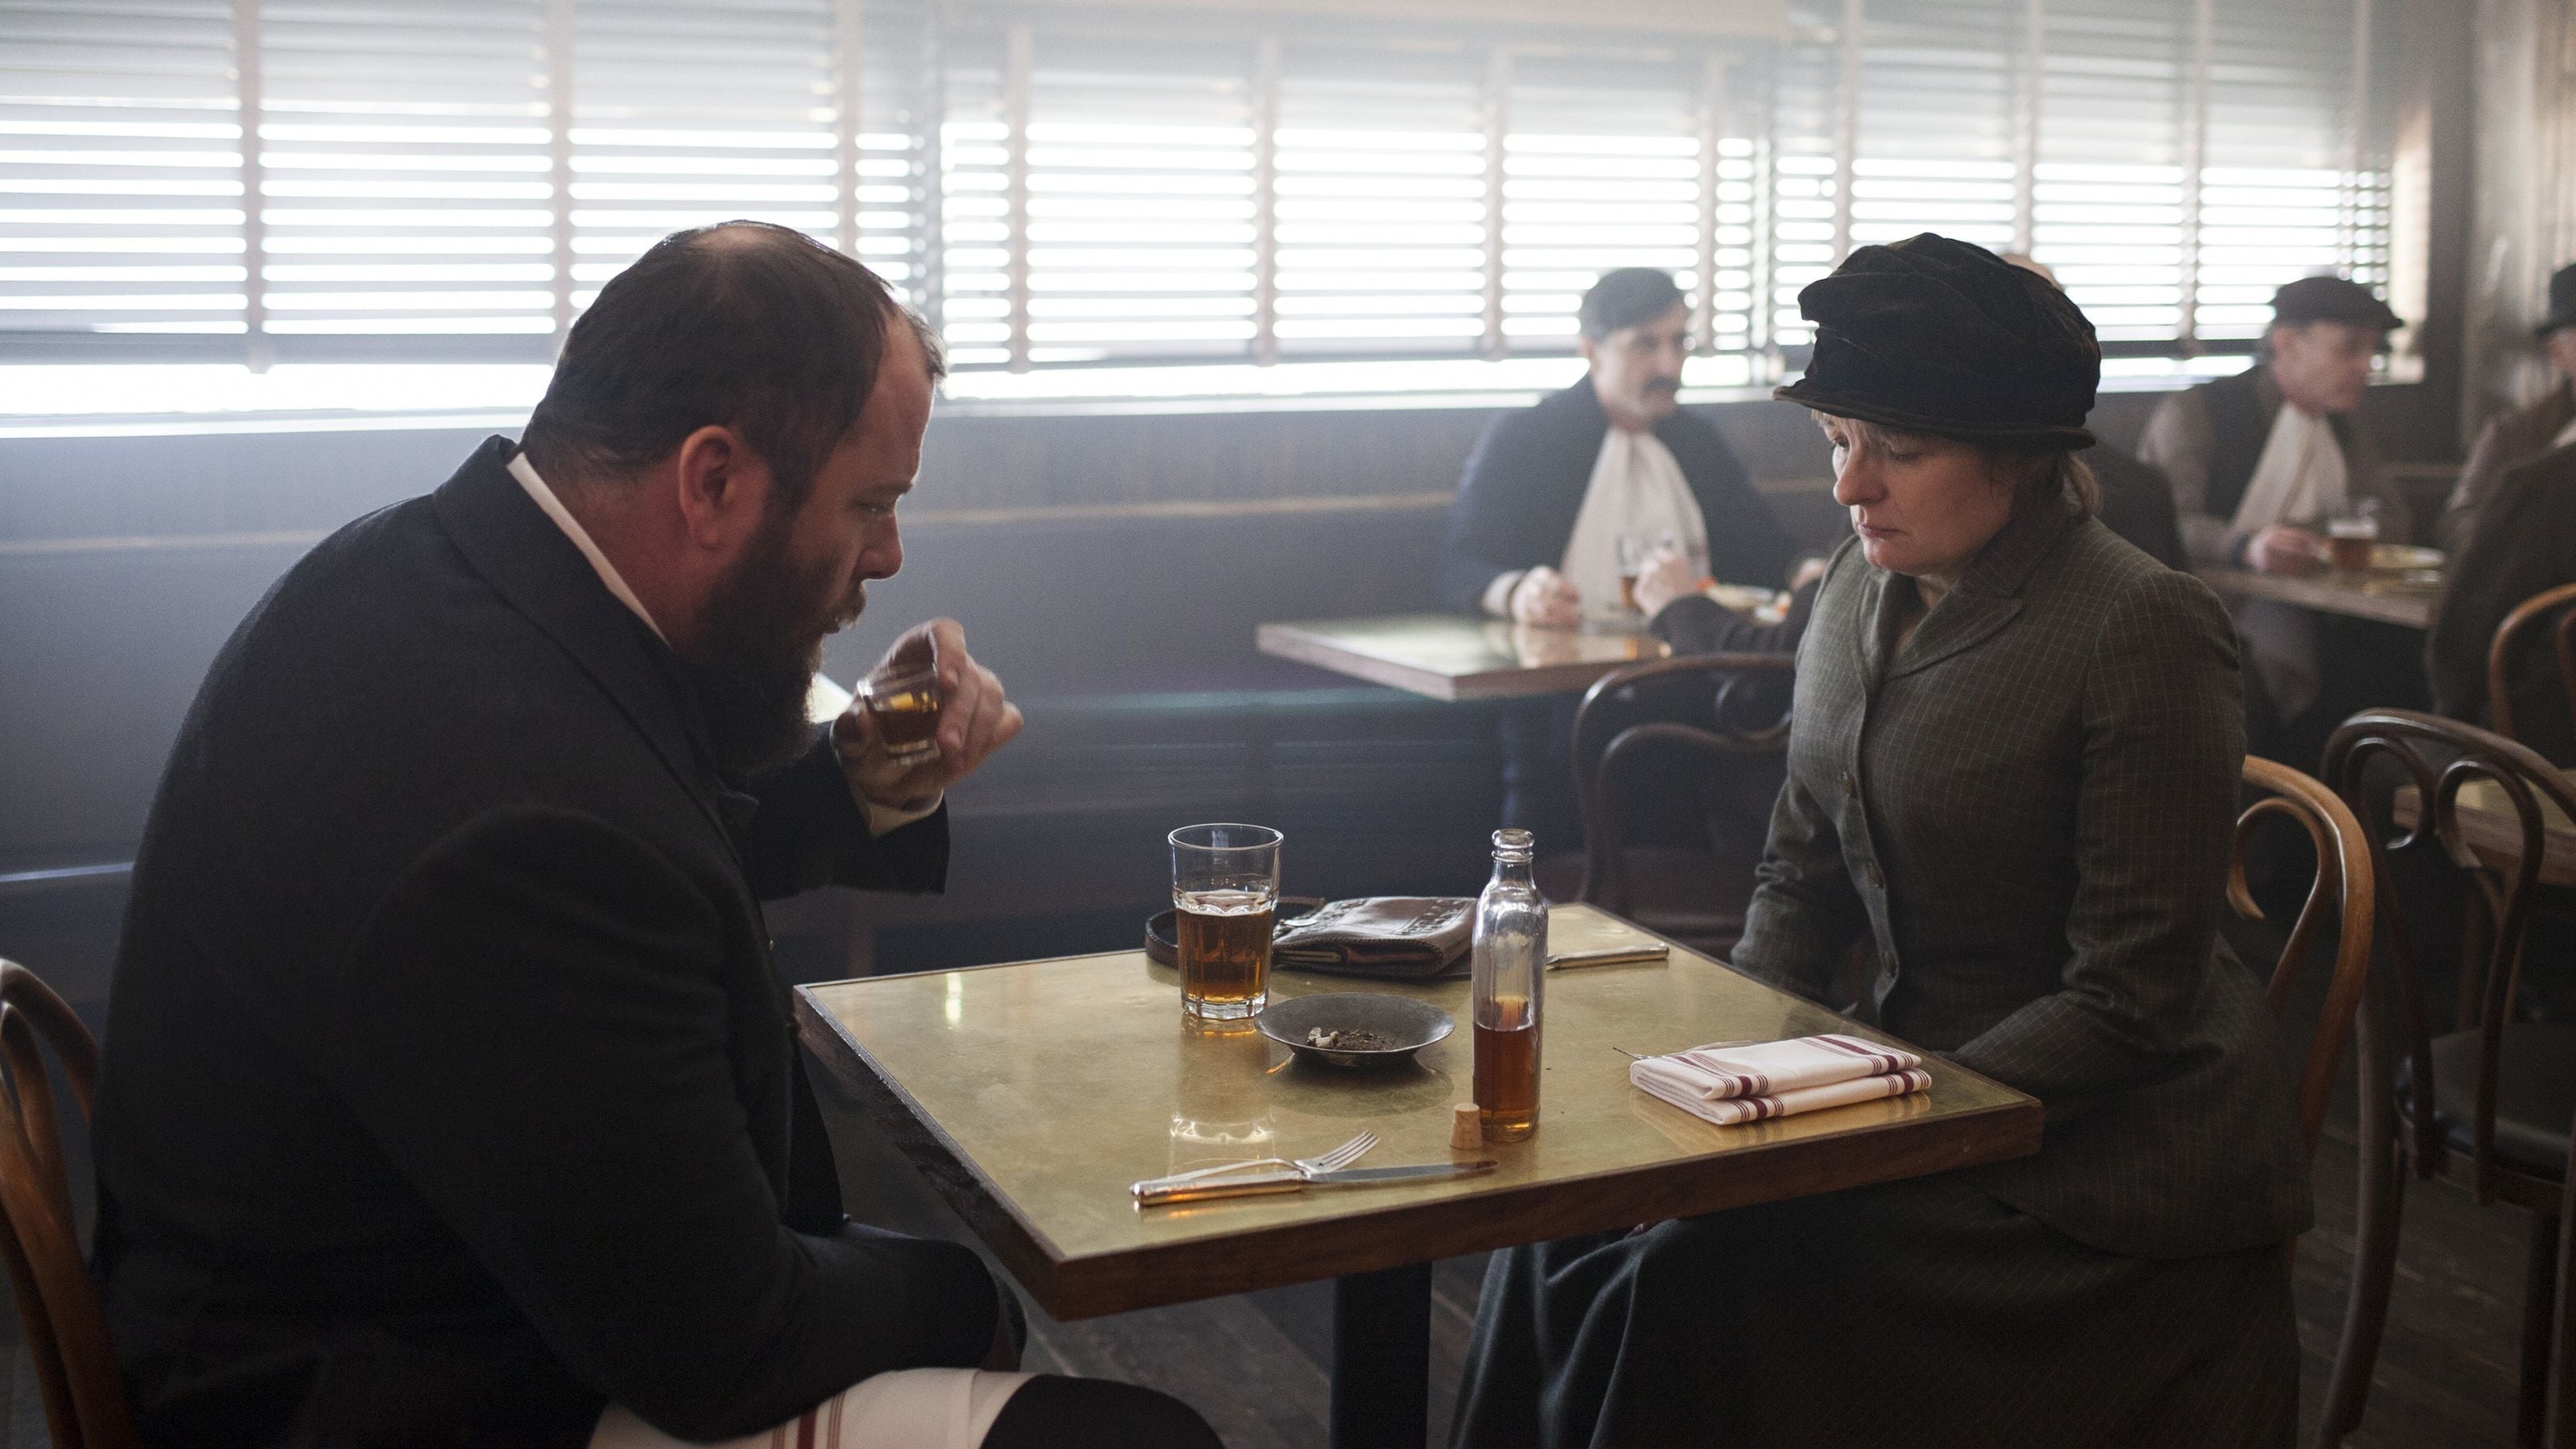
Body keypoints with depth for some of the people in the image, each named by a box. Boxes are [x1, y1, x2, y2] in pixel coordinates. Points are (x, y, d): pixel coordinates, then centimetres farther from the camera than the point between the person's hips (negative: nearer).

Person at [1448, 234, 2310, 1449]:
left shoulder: (2142, 630, -16)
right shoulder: (1863, 588, 6)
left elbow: (2131, 1000, -17)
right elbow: (1803, 875, 12)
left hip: (2099, 1158, -6)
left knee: (1691, 1278, -23)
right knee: (1578, 1224, -14)